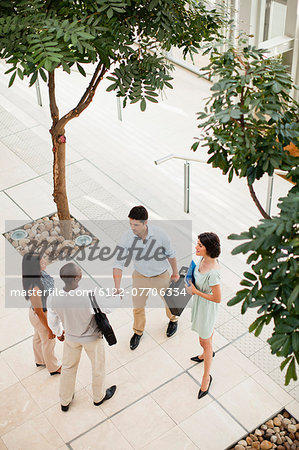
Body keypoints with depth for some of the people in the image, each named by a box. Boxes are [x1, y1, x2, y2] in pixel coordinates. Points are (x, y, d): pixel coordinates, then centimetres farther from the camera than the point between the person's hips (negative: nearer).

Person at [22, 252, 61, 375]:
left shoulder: (40, 273, -17)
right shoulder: (34, 288, -41)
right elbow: (39, 312, -29)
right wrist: (49, 329, -17)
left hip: (48, 311, 8)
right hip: (42, 317, -8)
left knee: (38, 337, 32)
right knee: (48, 341, 19)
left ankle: (40, 360, 60)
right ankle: (54, 368, 46)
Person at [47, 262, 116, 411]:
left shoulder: (53, 298, -28)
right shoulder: (89, 297, -40)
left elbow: (53, 322, -9)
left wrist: (59, 332, 13)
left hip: (71, 337, 3)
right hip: (92, 338, -3)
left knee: (69, 367, 28)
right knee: (98, 367, 26)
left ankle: (65, 401, 50)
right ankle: (99, 397, 52)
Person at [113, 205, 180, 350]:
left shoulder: (159, 234, -28)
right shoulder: (127, 237, -26)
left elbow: (170, 254, -10)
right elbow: (118, 262, -22)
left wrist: (175, 273, 4)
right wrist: (117, 288, -30)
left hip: (161, 277, -1)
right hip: (140, 277, 1)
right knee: (138, 306, 17)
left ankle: (173, 319, 56)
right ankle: (138, 332, 46)